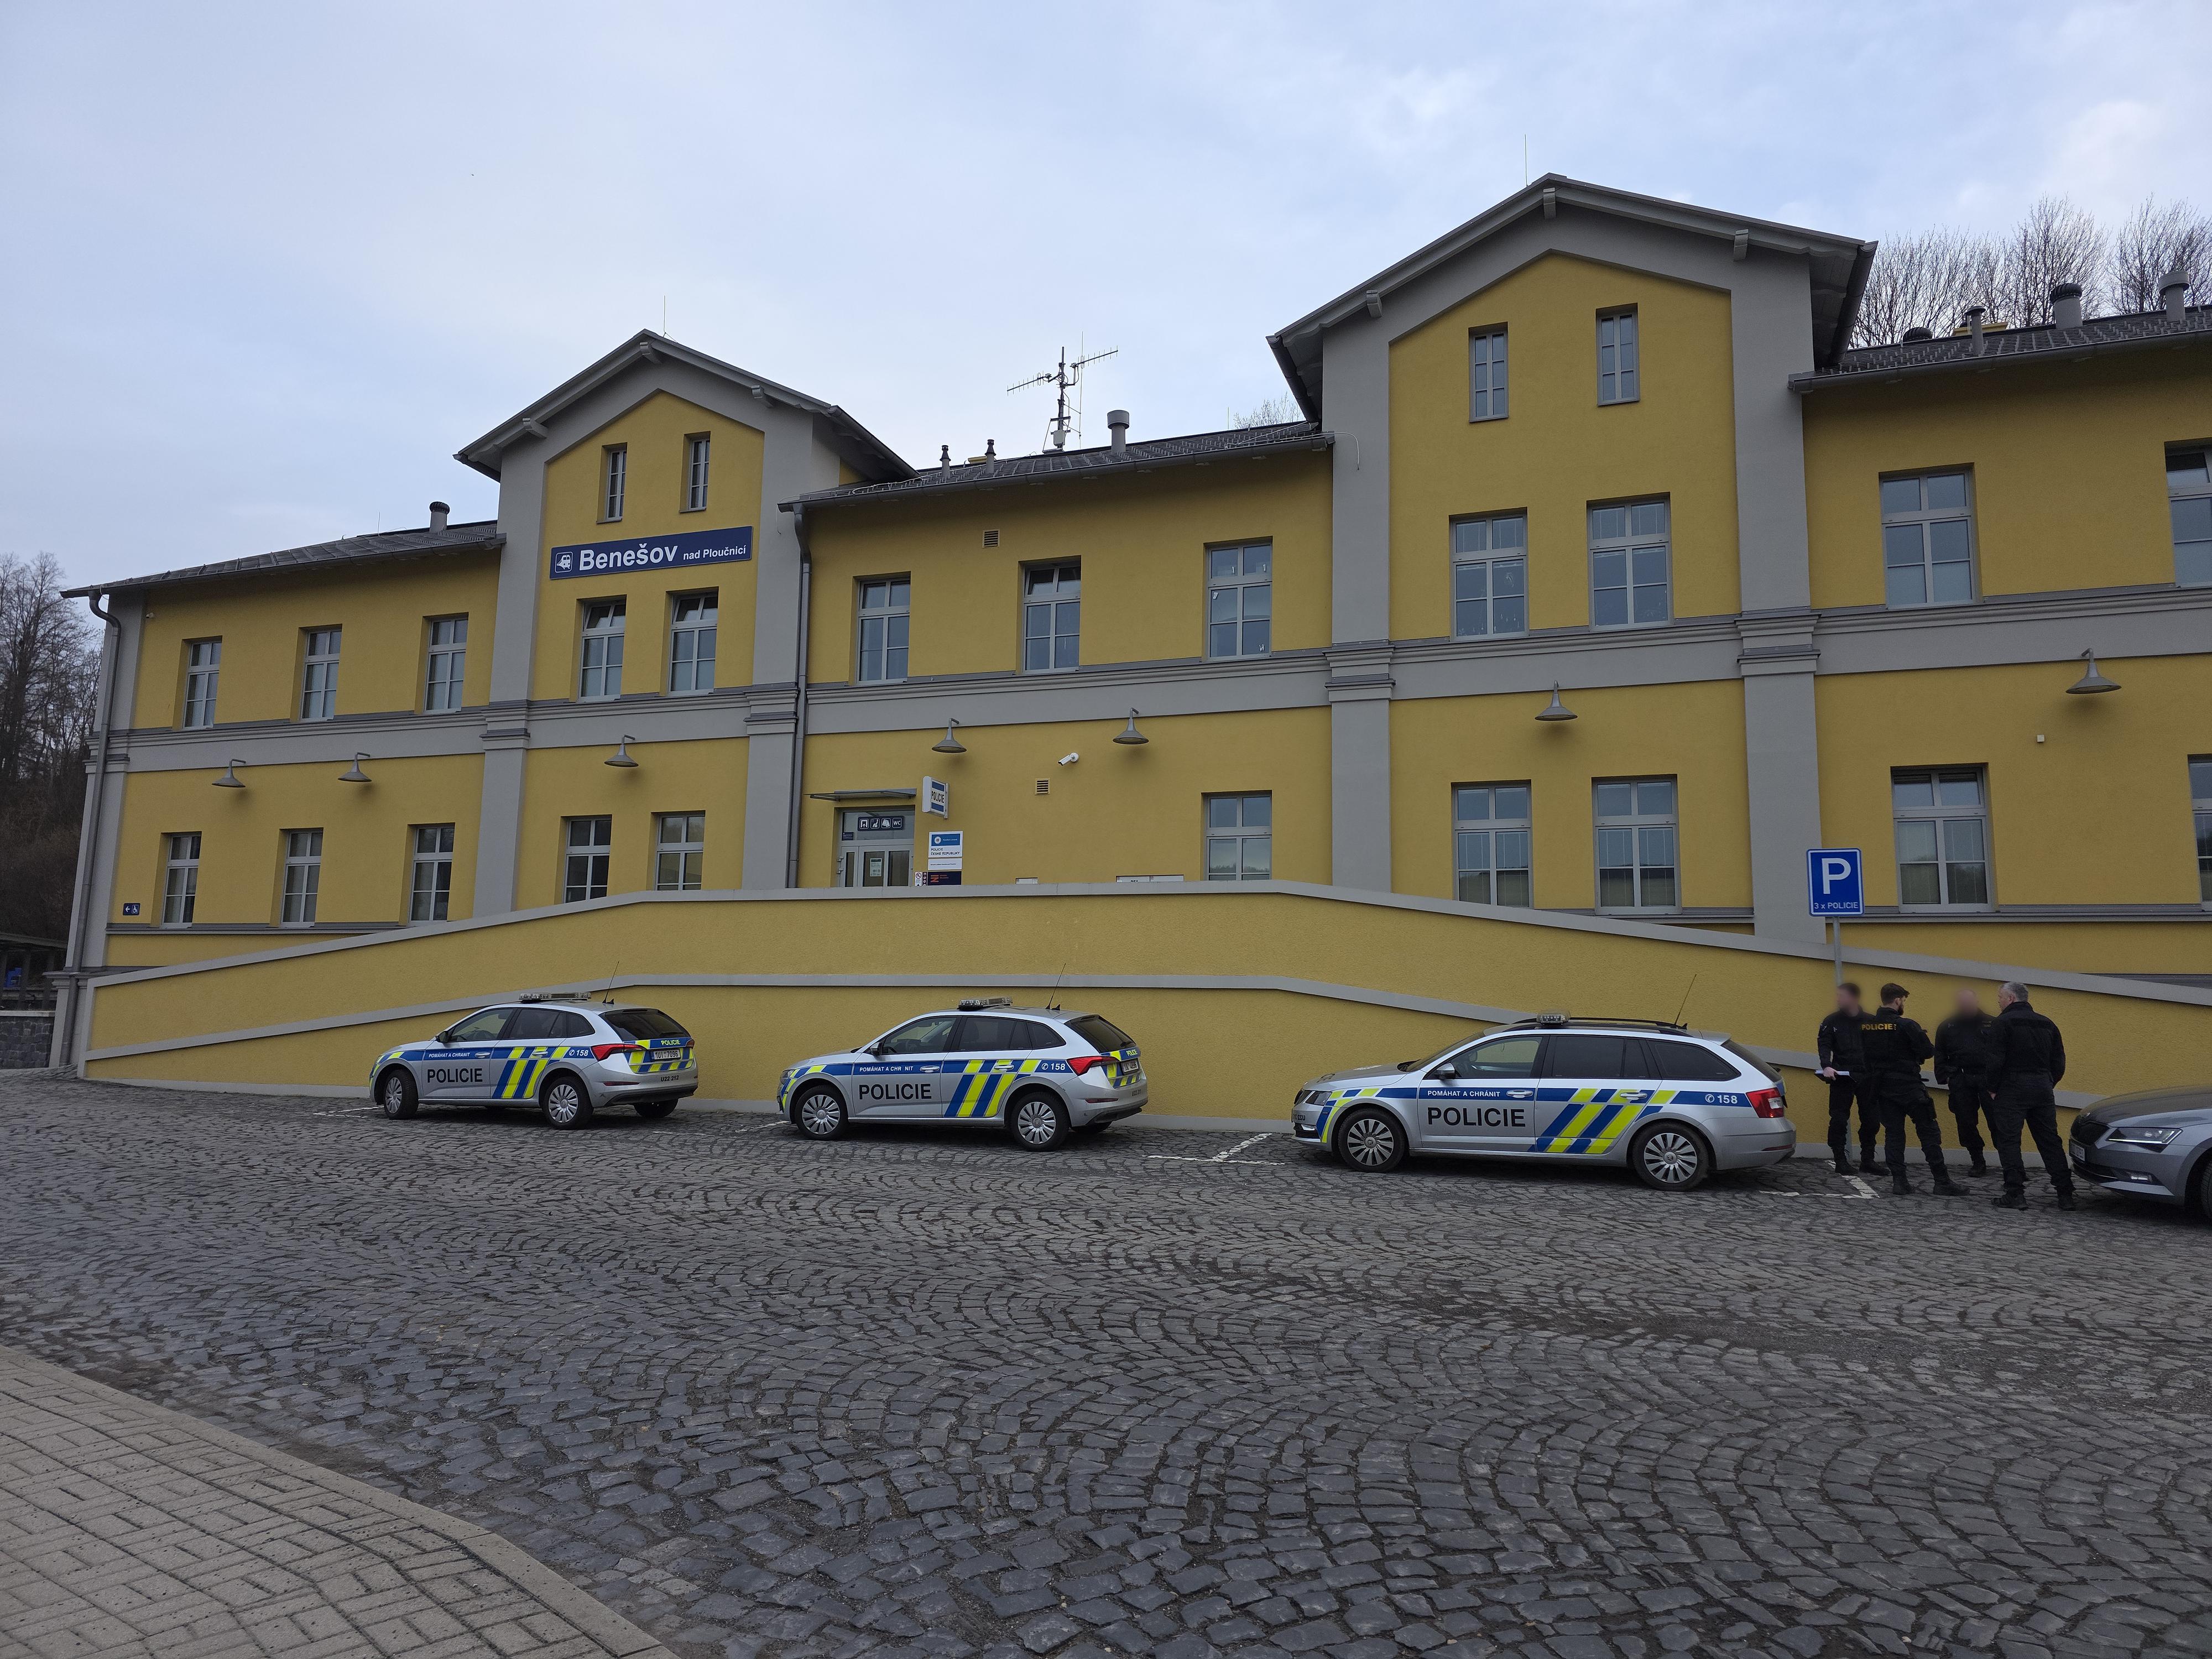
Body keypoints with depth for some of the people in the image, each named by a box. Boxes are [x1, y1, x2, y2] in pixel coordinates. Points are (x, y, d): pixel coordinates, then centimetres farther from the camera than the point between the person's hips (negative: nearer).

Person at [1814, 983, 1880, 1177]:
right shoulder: (1832, 1021, 4)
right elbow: (1824, 1045, -1)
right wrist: (1826, 1066, -19)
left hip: (1867, 1078, 1)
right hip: (1841, 1078, -1)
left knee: (1871, 1120, 4)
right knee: (1839, 1120, -4)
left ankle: (1868, 1161, 16)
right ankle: (1841, 1161, 5)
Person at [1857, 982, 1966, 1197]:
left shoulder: (1866, 1025, 2)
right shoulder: (1906, 1026, -15)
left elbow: (1862, 1052, 8)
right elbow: (1928, 1051, -12)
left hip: (1883, 1088, 5)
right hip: (1909, 1087, -5)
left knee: (1893, 1133, 9)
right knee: (1929, 1132, 3)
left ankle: (1898, 1181, 5)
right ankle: (1942, 1182, 5)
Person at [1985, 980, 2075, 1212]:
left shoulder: (2003, 1022, -6)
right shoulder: (2046, 1024, 14)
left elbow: (1996, 1060, -14)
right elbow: (2059, 1063, 13)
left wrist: (1993, 1089, -4)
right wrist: (2047, 1085, 18)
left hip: (2012, 1089, -6)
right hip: (2043, 1090, 6)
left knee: (2009, 1142, -2)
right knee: (2050, 1142, 11)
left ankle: (2015, 1194, -6)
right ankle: (2065, 1194, 11)